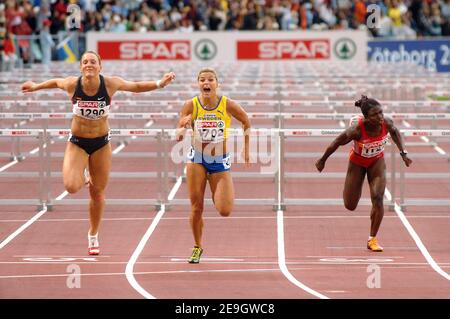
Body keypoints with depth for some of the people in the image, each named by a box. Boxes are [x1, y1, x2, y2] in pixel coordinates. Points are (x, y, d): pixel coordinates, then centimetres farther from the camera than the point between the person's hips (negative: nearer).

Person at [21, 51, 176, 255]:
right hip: (77, 143, -1)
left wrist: (159, 84, -11)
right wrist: (35, 87, 19)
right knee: (71, 187, -22)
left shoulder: (110, 84, -16)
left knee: (98, 193, 9)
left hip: (101, 143, 1)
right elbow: (55, 82, 6)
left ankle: (93, 236, 31)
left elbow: (136, 86, 0)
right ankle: (82, 178, 18)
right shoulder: (72, 84, -17)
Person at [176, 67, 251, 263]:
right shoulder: (190, 105, -11)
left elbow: (246, 122, 5)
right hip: (197, 159, 1)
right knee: (196, 208, -2)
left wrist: (246, 149, 8)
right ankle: (197, 247, 20)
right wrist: (183, 127, -35)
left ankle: (227, 194, 28)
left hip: (220, 161, -1)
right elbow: (179, 135, -13)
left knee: (224, 211, -9)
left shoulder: (228, 105, -13)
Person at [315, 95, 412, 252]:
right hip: (357, 162, -2)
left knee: (378, 198, -16)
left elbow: (395, 132, -1)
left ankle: (372, 239, -1)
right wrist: (322, 161, -8)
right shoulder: (357, 129, -37)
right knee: (350, 206, 8)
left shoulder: (387, 123, -28)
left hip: (377, 161, 2)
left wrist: (403, 153, -2)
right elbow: (336, 143, -20)